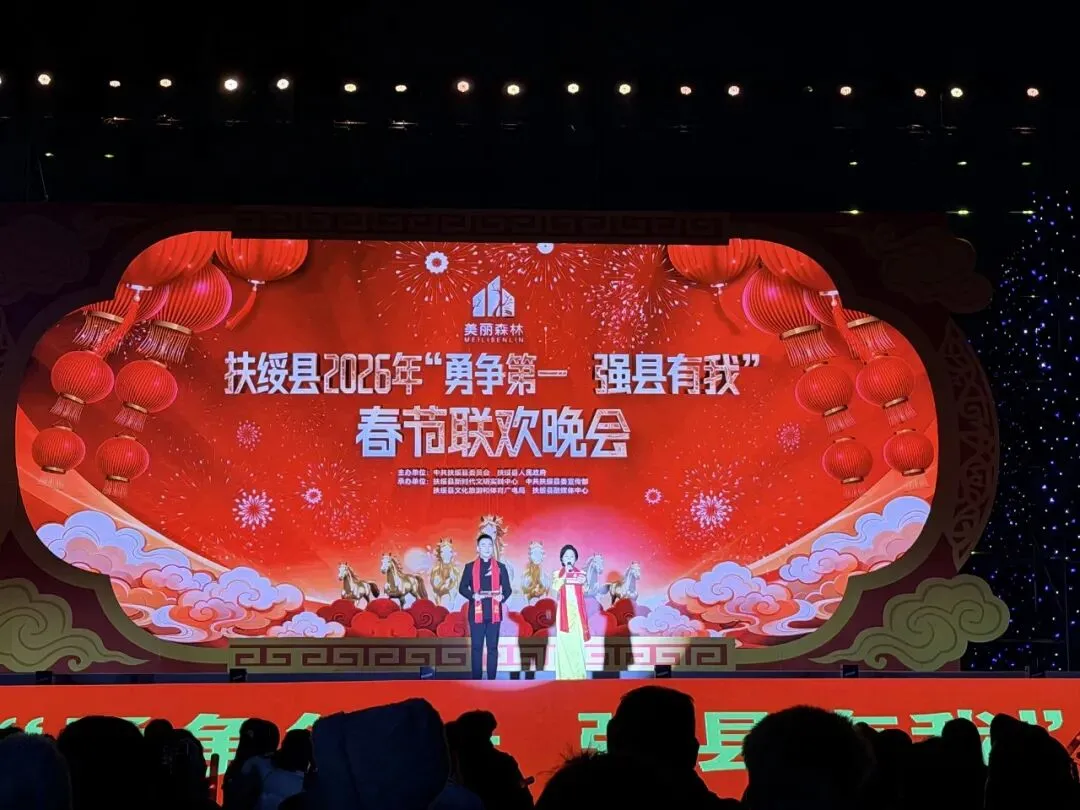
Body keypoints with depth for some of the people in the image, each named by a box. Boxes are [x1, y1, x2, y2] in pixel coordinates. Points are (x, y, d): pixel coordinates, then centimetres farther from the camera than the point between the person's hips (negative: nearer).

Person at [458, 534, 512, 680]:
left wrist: (502, 596, -14)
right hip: (476, 612, -1)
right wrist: (473, 595, -15)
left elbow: (507, 588, 8)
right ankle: (476, 681, 7)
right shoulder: (470, 567, 5)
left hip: (494, 613, 1)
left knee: (492, 647, 4)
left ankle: (491, 680, 8)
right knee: (477, 647, 2)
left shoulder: (500, 567, 8)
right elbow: (462, 588, 4)